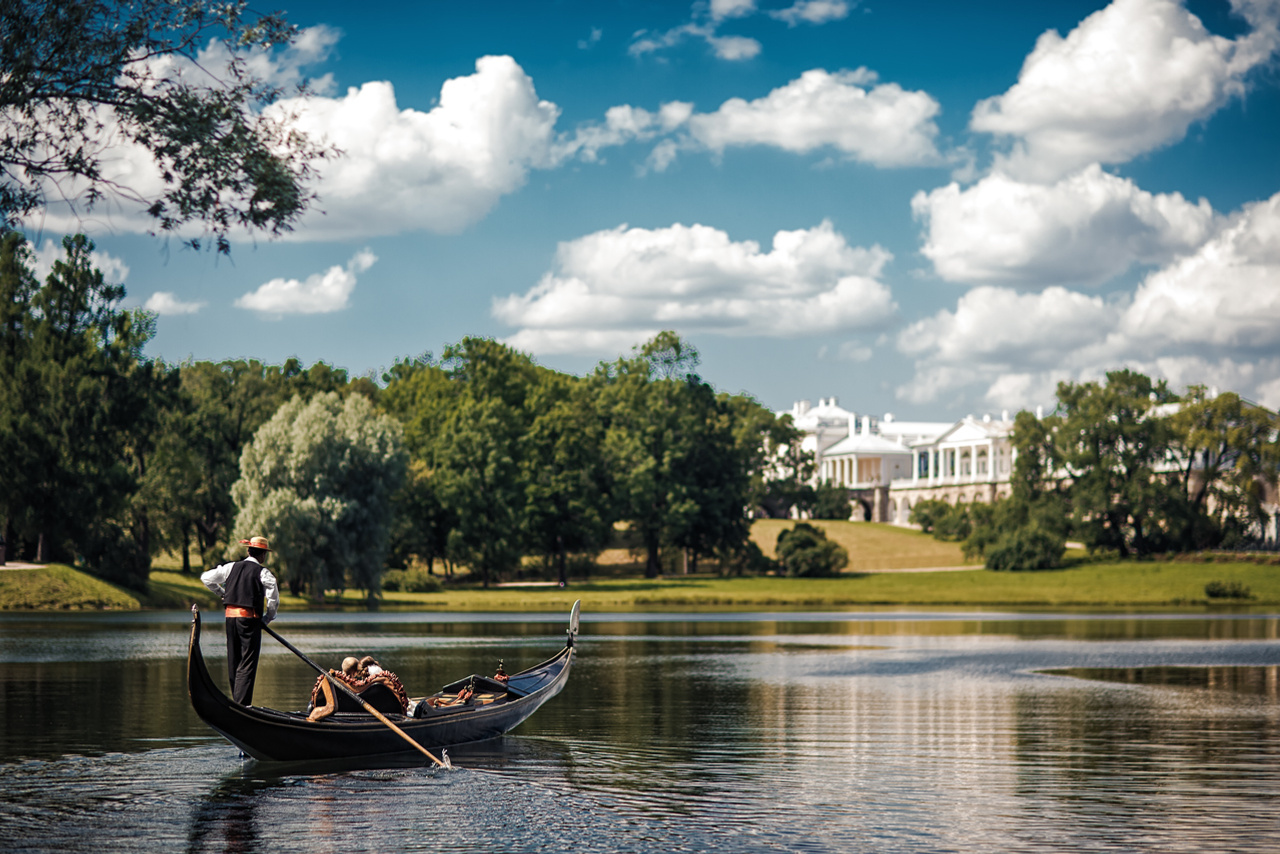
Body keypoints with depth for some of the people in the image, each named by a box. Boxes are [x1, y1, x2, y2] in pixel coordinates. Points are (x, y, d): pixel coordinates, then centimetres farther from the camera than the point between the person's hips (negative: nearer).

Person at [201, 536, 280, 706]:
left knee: (233, 661, 14)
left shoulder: (232, 567, 10)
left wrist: (222, 593, 24)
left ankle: (237, 701, 19)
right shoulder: (263, 572, -5)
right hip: (250, 618, -5)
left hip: (230, 616, 5)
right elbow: (273, 598, -10)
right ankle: (242, 703, -14)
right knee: (247, 663, -5)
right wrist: (268, 617, 6)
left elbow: (206, 578, 12)